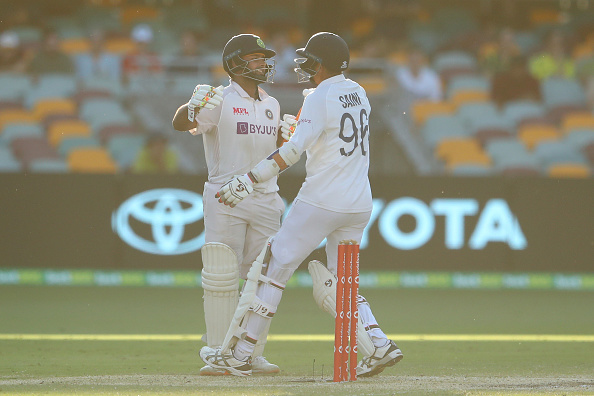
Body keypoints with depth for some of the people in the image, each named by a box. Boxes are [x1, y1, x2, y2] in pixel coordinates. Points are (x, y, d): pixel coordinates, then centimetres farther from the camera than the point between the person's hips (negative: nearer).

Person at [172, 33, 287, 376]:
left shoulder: (271, 105, 14)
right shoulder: (219, 101, -8)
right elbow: (180, 124, -22)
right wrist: (193, 106, -43)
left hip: (265, 199, 6)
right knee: (221, 278, -7)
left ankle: (254, 354, 14)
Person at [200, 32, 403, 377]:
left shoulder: (320, 99, -12)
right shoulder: (358, 93, 12)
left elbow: (294, 150, -22)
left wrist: (249, 180, -23)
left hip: (322, 202, -7)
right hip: (360, 204, 7)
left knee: (276, 267, 0)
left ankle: (241, 354, 1)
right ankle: (379, 345, -3)